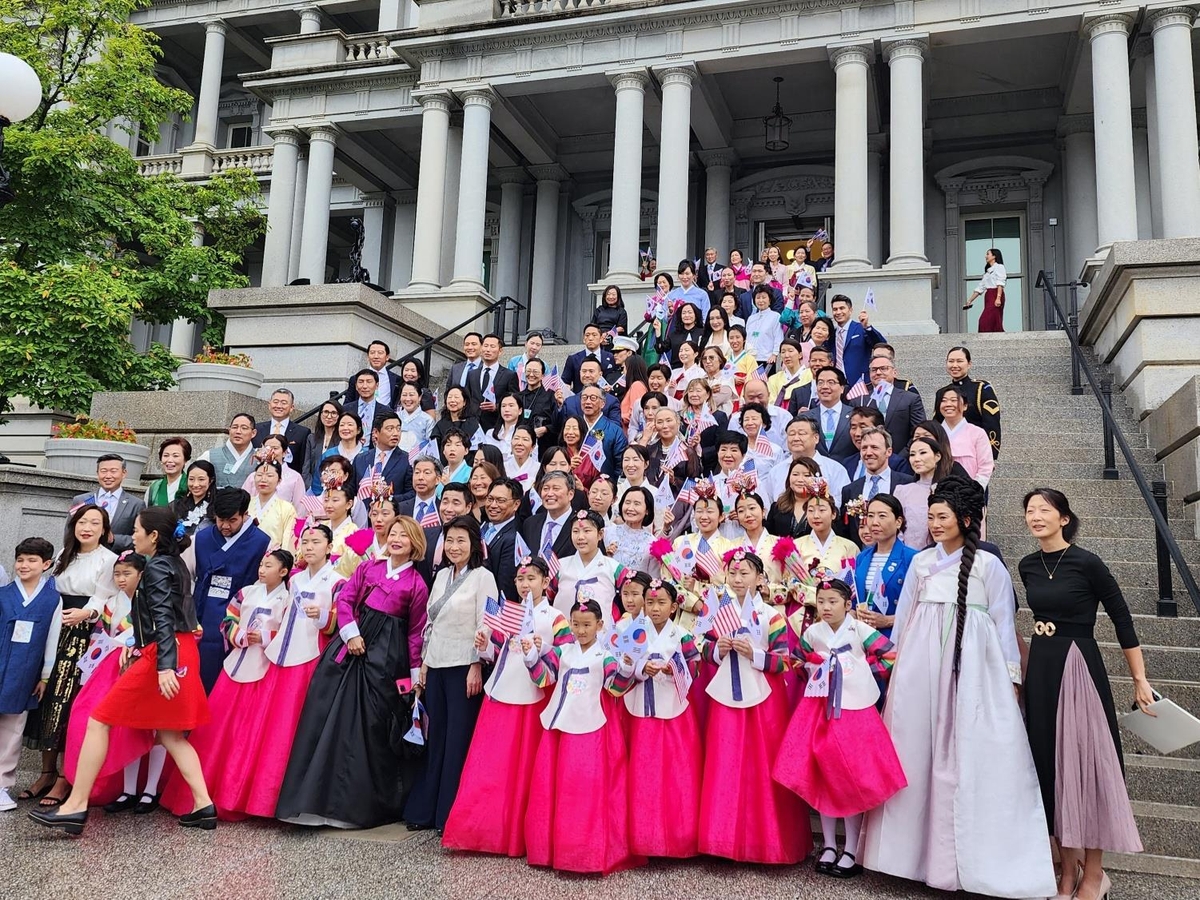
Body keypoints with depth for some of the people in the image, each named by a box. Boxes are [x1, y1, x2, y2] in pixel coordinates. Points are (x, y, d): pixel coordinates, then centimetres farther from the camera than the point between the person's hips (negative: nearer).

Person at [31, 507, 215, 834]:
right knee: (170, 734, 12)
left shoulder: (155, 567, -10)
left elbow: (163, 619, -22)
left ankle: (75, 806, 0)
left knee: (98, 720, -2)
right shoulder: (174, 564, 17)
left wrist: (164, 666, -29)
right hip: (182, 652, 10)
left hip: (163, 656, -10)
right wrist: (137, 645, 21)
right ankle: (204, 805, 6)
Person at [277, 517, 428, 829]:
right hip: (353, 642, 3)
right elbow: (345, 599, 7)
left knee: (372, 724, 1)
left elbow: (416, 632, 0)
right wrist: (351, 633, -7)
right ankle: (318, 794, 14)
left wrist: (416, 672, -1)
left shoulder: (416, 585, -1)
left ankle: (365, 803, 17)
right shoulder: (368, 568, 8)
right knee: (331, 715, 2)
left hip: (386, 654, -3)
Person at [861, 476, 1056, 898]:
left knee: (970, 754, -3)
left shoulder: (988, 564, 2)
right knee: (918, 749, 4)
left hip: (971, 664, -3)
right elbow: (904, 614, 14)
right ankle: (918, 846, 15)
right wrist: (896, 660, 13)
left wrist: (1011, 674, 0)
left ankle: (970, 858, 7)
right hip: (921, 663, 3)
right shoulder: (921, 561, 11)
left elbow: (1004, 622, 3)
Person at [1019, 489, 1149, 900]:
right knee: (1050, 763, 9)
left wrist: (1140, 680, -8)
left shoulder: (1087, 563, -11)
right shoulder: (1028, 566, 4)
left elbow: (1122, 619, -8)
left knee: (1086, 762, 1)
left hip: (1080, 667, -5)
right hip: (1040, 668, 6)